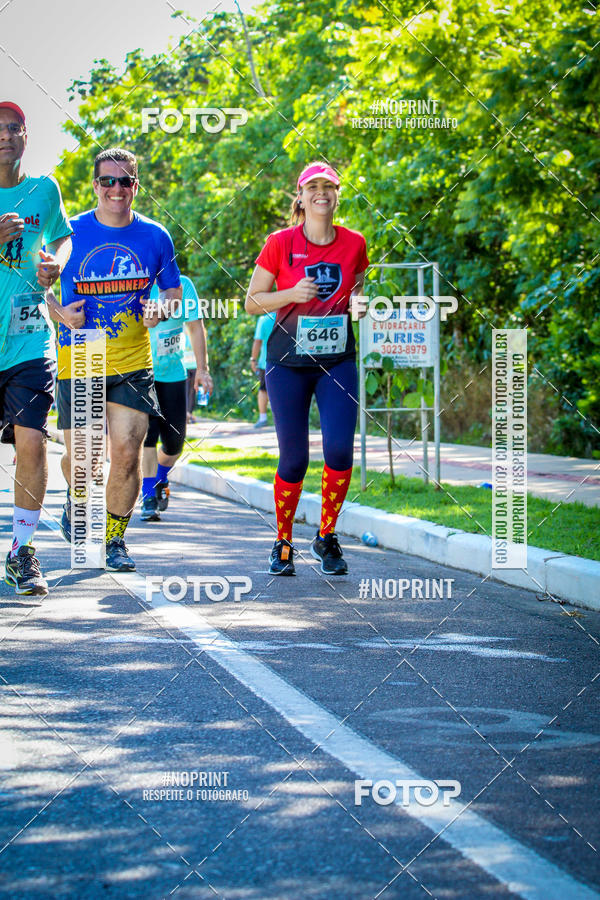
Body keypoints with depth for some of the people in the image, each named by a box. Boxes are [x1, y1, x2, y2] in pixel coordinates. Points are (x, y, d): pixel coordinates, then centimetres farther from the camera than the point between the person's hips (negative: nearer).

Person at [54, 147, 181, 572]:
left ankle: (116, 538, 9)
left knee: (127, 454, -9)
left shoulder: (155, 237, 3)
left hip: (132, 363, 1)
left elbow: (174, 289, 15)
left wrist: (160, 310, -8)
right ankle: (77, 500, 38)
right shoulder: (69, 234, -2)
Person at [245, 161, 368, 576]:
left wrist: (357, 303, -5)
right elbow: (252, 302, 0)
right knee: (294, 459, -1)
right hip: (288, 362, -2)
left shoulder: (354, 243, 2)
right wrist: (292, 293, -16)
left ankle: (327, 538, 8)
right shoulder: (280, 243, -4)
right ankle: (283, 543, 21)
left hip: (338, 361, 2)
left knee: (339, 449, -14)